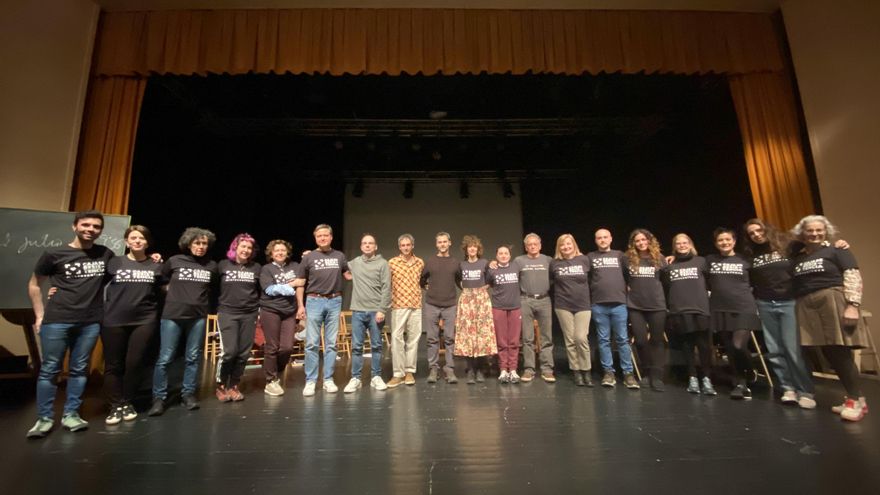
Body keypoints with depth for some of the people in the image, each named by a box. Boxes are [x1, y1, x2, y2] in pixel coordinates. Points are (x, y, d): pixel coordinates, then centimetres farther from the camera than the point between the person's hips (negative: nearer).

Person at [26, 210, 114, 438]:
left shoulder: (106, 254, 5)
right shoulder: (54, 254, -1)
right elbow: (34, 284, 8)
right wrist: (40, 315, 2)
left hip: (90, 322, 2)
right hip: (57, 320, -2)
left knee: (79, 369, 8)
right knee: (49, 369, 4)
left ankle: (71, 414, 19)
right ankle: (44, 418, 16)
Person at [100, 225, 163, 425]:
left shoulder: (156, 266, 6)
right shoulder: (114, 262, 4)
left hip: (144, 321, 0)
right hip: (114, 321, 0)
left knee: (135, 363, 4)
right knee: (113, 364, 6)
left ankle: (128, 403, 21)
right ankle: (116, 406, 19)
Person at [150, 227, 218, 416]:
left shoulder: (212, 266, 4)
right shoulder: (174, 261, -1)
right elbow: (161, 281, 10)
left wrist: (201, 300, 11)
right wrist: (174, 295, 6)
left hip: (198, 316, 2)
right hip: (172, 315, -2)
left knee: (193, 357, 8)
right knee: (165, 358, 0)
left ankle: (188, 394, 20)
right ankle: (159, 398, 13)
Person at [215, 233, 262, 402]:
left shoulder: (257, 268, 6)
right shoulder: (223, 265, 1)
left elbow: (261, 290, 14)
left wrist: (258, 309, 10)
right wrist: (216, 307, 5)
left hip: (249, 314, 2)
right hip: (227, 313, -2)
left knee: (244, 353, 3)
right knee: (229, 351, -10)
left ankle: (233, 386, 19)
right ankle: (221, 386, 11)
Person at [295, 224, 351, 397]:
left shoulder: (340, 256, 8)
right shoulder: (309, 257, 4)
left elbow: (349, 275, 18)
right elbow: (300, 283, 5)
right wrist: (300, 305, -2)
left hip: (334, 301, 2)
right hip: (314, 301, -1)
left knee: (331, 343, 6)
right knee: (312, 343, 0)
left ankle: (328, 380, 16)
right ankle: (310, 381, 10)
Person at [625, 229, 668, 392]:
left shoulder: (659, 258, 2)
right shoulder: (628, 259, -1)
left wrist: (668, 300, 5)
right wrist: (629, 289, 1)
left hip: (657, 305, 1)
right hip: (635, 305, 0)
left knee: (657, 340, 4)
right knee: (641, 340, -1)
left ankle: (656, 376, 12)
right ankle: (649, 371, 21)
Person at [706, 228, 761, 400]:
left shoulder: (744, 260, 6)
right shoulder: (709, 260, 7)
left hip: (744, 308, -2)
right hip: (720, 310, 2)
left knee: (739, 346, -16)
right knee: (730, 350, 6)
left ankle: (749, 373, 12)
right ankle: (741, 384, 19)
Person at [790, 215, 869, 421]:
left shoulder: (837, 250, 3)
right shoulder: (797, 256, 16)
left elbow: (853, 278, -6)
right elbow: (795, 284, 19)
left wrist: (852, 305, -15)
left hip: (833, 302, -5)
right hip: (807, 308, 5)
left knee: (839, 352, -9)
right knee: (829, 353, 5)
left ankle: (857, 399, 2)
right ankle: (853, 397, 14)